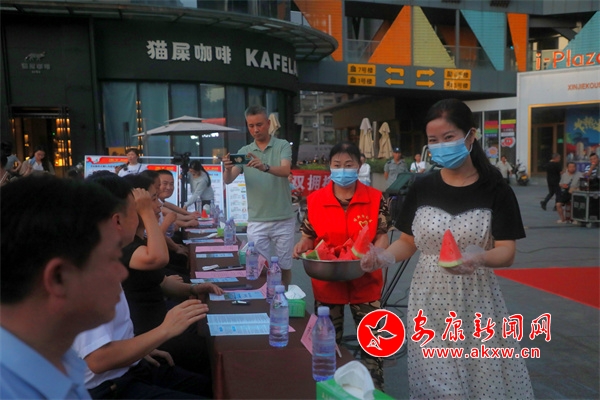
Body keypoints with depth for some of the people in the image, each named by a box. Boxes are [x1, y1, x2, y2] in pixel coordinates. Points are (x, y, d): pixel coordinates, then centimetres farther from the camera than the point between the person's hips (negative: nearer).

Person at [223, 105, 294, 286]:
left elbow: (285, 170, -21)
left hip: (283, 220, -1)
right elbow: (228, 180, -6)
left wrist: (265, 167, -41)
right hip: (256, 221, 2)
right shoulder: (244, 151, 5)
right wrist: (227, 169, -29)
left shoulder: (282, 145, -2)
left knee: (285, 266, 12)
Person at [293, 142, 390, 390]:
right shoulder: (315, 199, -3)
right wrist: (303, 245, -18)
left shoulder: (375, 198, -5)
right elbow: (309, 236, 4)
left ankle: (376, 389, 27)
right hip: (326, 282, 1)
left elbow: (382, 236, -5)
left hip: (365, 282, -1)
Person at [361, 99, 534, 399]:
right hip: (429, 298, 2)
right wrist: (385, 256, -14)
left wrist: (479, 258, -31)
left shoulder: (495, 190, -6)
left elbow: (507, 253, -9)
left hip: (475, 300, -1)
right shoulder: (421, 189, 1)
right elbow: (408, 241, 7)